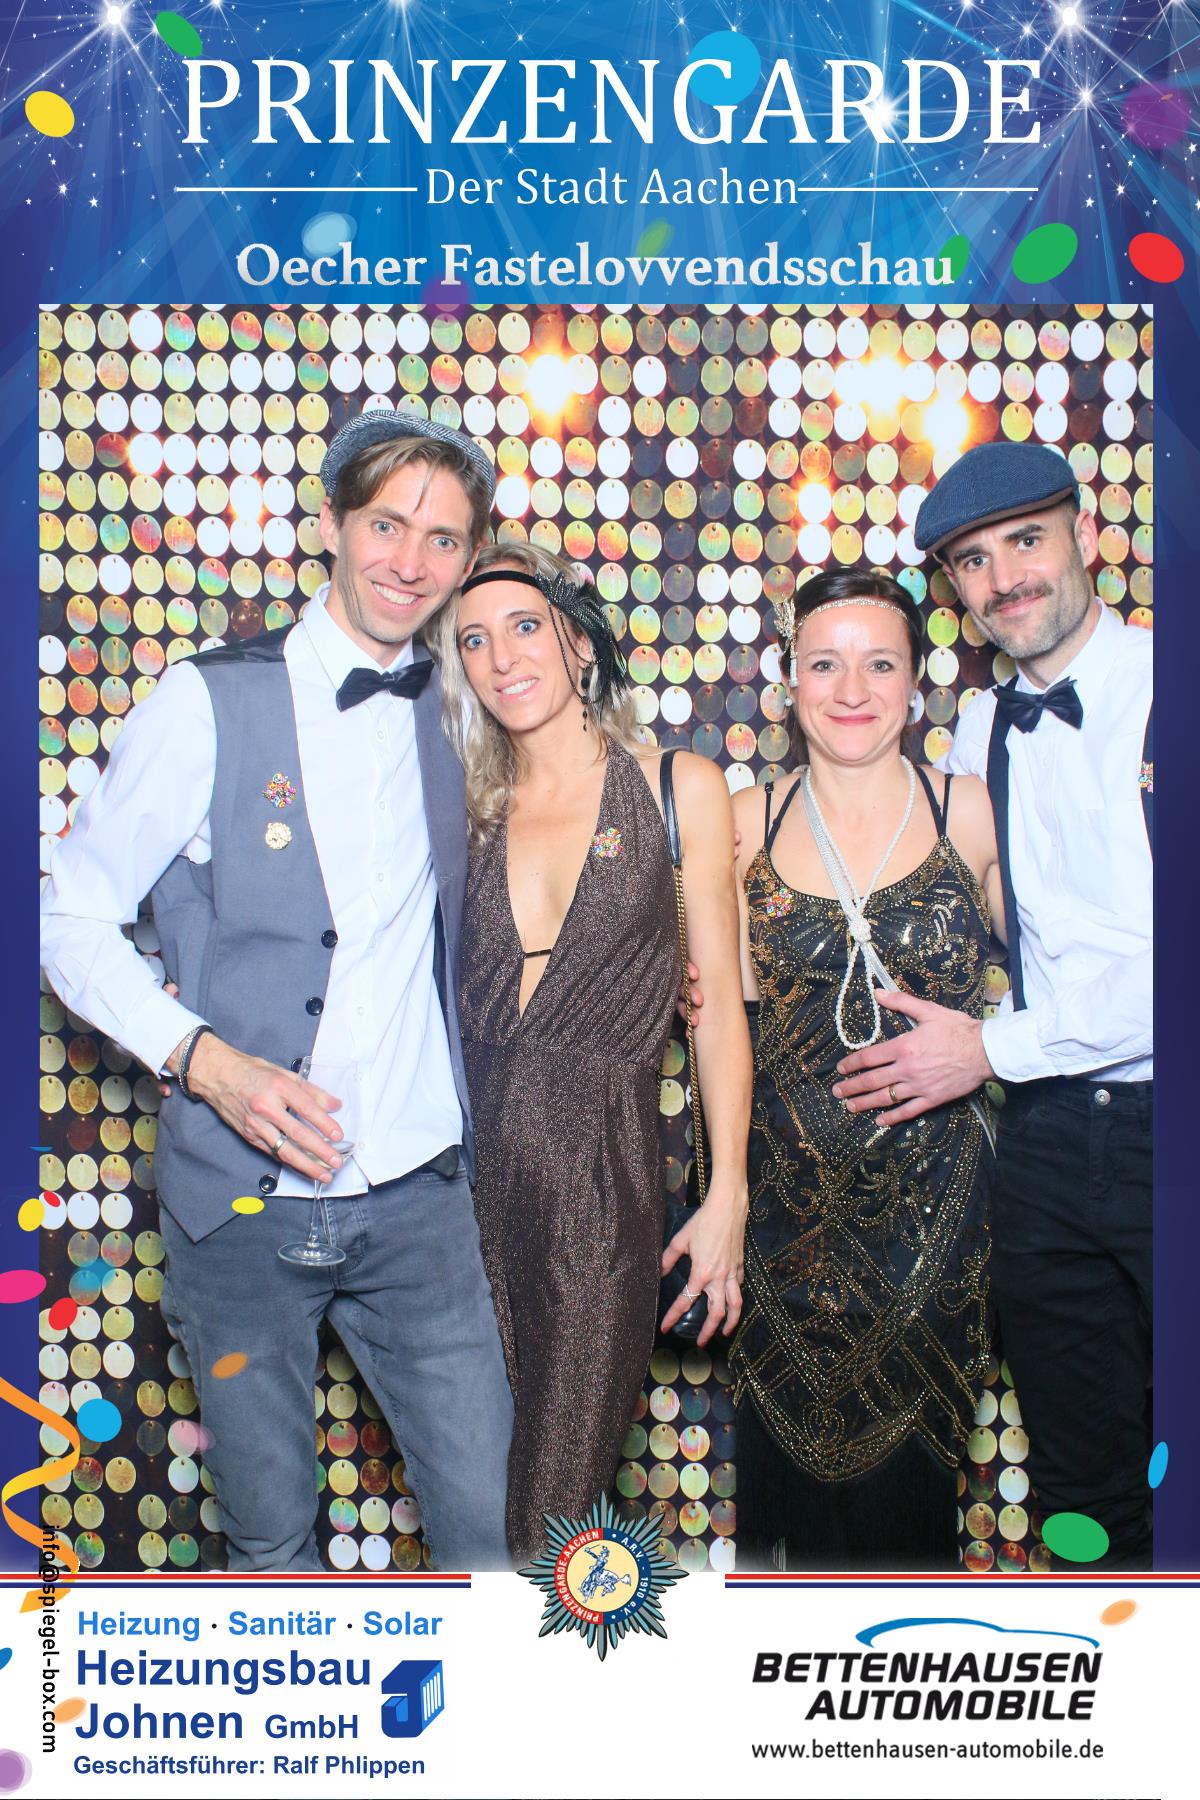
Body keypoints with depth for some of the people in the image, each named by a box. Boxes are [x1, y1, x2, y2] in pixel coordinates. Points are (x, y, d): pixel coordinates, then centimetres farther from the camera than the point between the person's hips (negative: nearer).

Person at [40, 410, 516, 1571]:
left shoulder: (453, 715, 5)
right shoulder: (208, 703, -7)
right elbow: (72, 920, -5)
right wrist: (205, 1057, -19)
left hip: (419, 1195, 3)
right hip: (245, 1199, -2)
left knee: (490, 1528, 5)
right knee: (272, 1541, 14)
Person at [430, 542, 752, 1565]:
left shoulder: (680, 790, 2)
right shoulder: (469, 809, 12)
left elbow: (721, 1001, 1)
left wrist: (727, 1196, -4)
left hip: (603, 1168, -3)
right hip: (470, 1152, 4)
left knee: (555, 1503, 1)